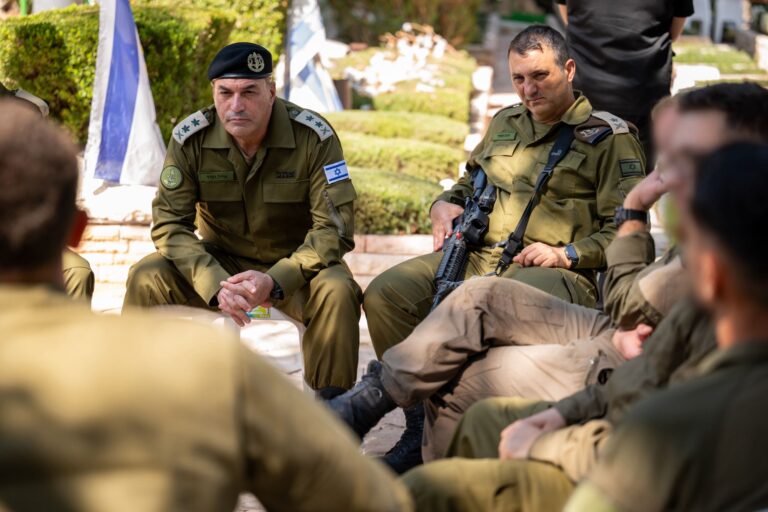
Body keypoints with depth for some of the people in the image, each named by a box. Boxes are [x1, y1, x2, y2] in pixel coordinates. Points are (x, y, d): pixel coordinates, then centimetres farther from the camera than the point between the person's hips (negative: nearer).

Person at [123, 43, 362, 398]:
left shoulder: (314, 137, -18)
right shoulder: (190, 138, -12)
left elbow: (334, 228, -20)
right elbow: (170, 222, -13)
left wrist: (274, 281, -35)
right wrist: (215, 284, -31)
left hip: (293, 266, -2)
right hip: (221, 263, 2)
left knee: (337, 290, -33)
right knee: (146, 278, -22)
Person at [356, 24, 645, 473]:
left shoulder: (609, 137, 4)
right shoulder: (506, 124, 23)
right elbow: (472, 182, 38)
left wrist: (567, 254, -14)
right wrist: (445, 204, 16)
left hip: (560, 273, -6)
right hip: (478, 257, 6)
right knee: (385, 294, -16)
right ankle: (422, 429, -9)